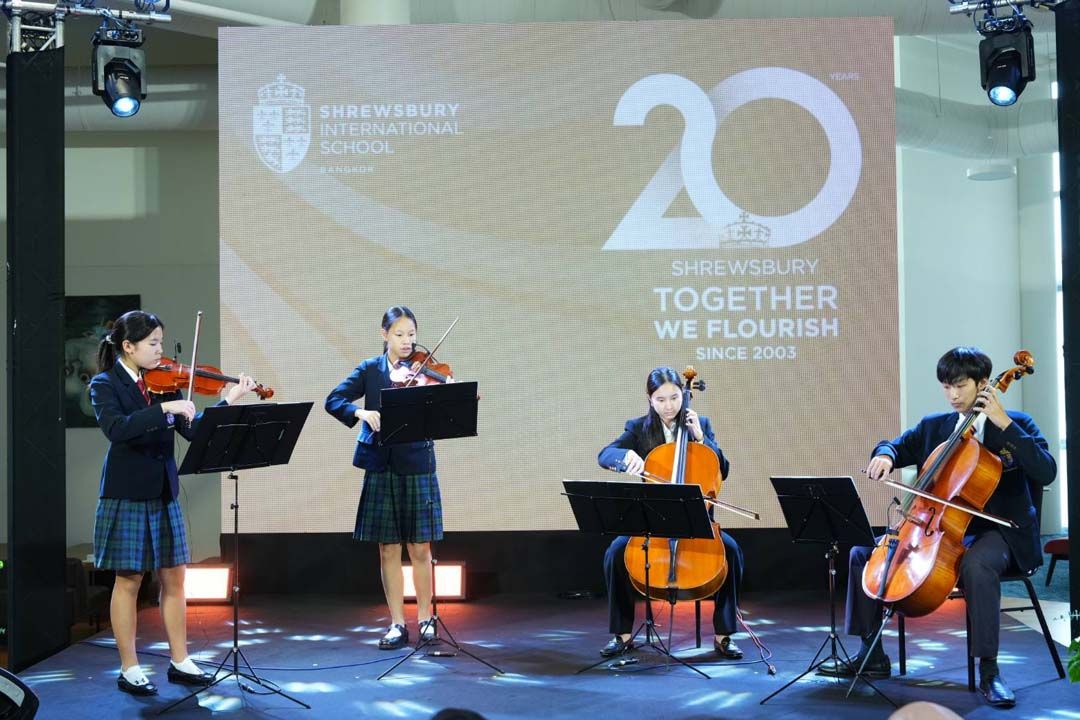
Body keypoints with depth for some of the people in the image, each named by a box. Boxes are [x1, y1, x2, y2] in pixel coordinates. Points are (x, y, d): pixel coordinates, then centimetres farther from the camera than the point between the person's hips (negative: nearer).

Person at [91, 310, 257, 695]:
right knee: (129, 580, 2)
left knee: (174, 577, 9)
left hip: (164, 493, 6)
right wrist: (164, 408, -31)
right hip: (127, 493, -5)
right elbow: (116, 428, -26)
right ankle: (129, 669, 12)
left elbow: (194, 429, 3)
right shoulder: (105, 385, -7)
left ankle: (180, 662, 19)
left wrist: (228, 402, -8)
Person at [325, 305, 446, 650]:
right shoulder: (370, 370, 7)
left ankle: (425, 619, 15)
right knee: (388, 548, 5)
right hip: (380, 466, 1)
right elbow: (333, 400, -2)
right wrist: (360, 412, -21)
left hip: (417, 465, -1)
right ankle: (397, 624, 13)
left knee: (420, 547, 2)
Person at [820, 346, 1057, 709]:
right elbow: (895, 446, 20)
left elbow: (1046, 472, -19)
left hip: (997, 531, -6)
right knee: (863, 553, -5)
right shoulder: (933, 426, 9)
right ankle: (872, 655, 4)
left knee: (976, 565, -40)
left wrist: (1005, 424, -24)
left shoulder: (1017, 424, -4)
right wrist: (885, 456, -6)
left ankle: (989, 672, -27)